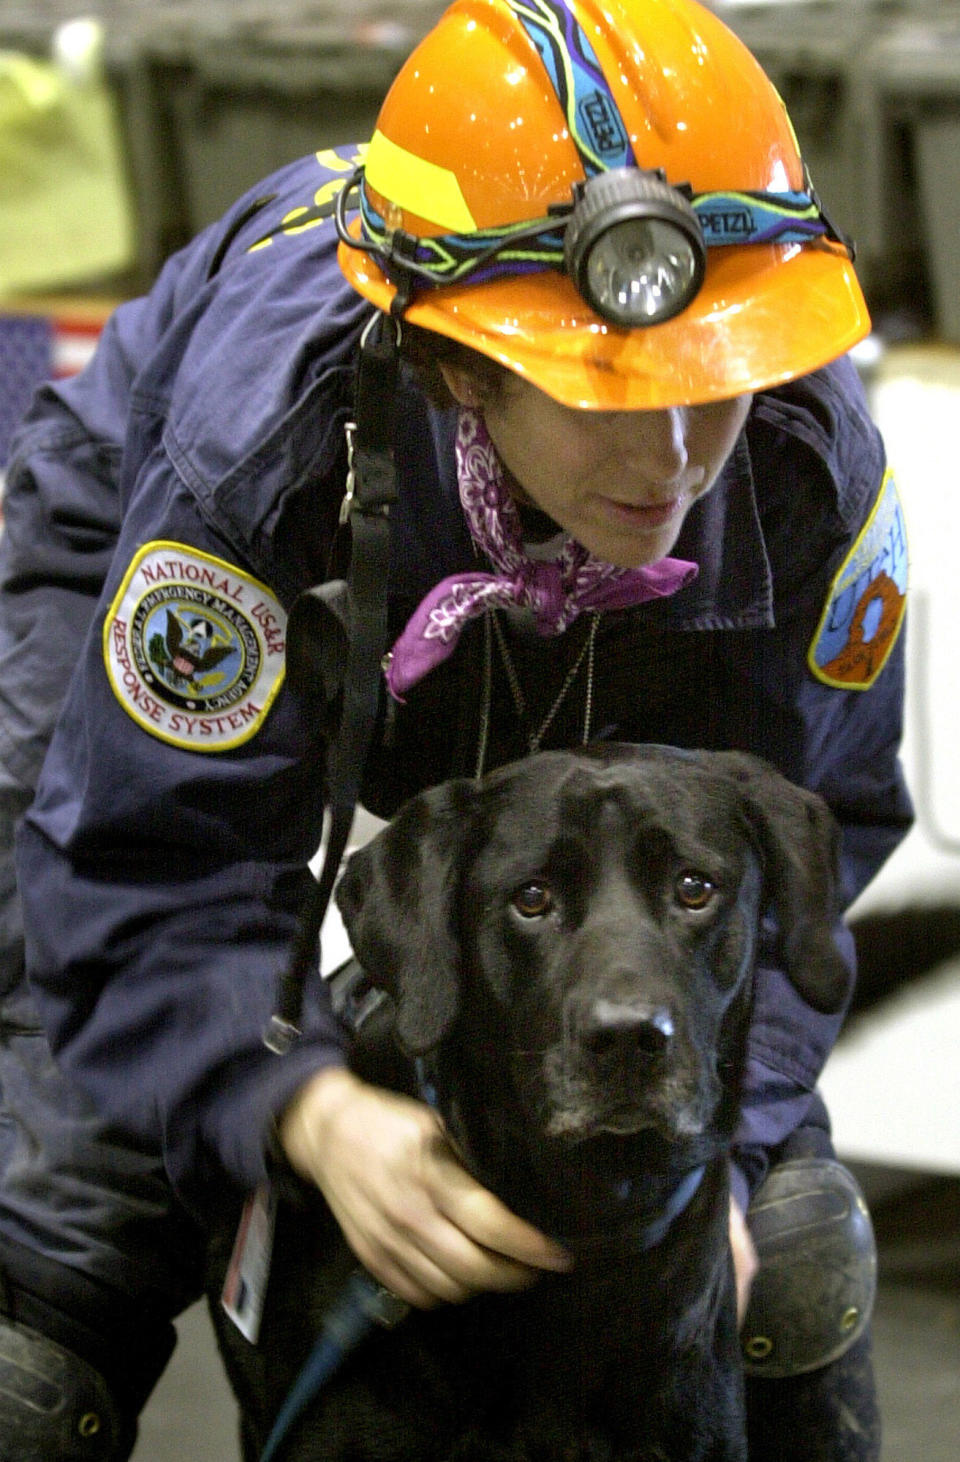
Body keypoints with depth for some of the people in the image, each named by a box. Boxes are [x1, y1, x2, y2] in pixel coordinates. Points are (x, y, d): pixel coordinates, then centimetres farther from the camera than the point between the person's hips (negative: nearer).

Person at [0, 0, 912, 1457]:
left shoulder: (814, 466, -34)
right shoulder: (268, 452, -45)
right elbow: (153, 886, -41)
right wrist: (322, 1117, -60)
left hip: (561, 680, 3)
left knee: (777, 1211, 0)